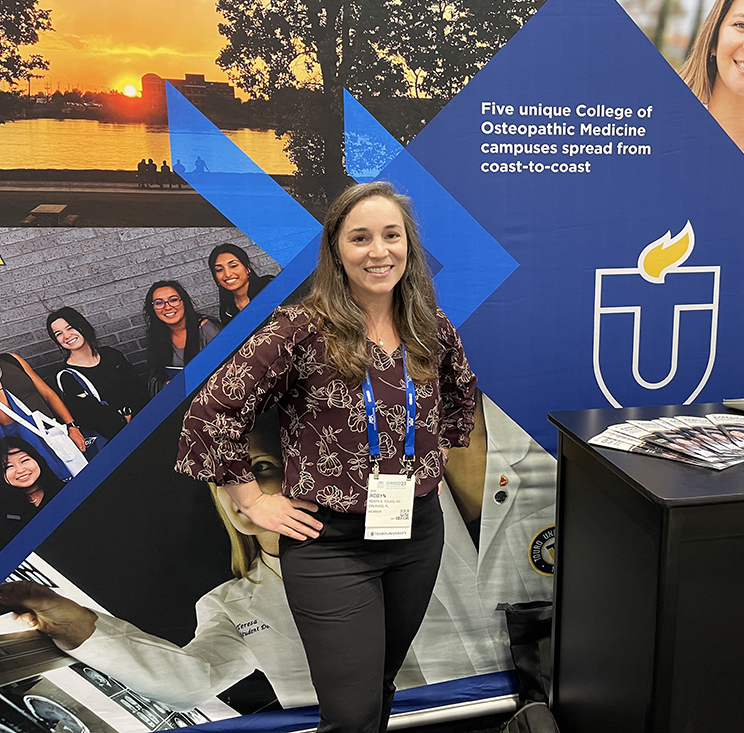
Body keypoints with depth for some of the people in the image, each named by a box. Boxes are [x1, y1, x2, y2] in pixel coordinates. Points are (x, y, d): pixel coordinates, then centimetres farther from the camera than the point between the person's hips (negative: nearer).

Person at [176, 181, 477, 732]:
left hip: (419, 532, 5)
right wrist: (254, 502, -11)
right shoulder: (302, 331, -17)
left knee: (383, 681, 24)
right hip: (331, 543, -5)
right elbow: (211, 415, -16)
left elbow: (461, 396, 20)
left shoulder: (432, 329, -1)